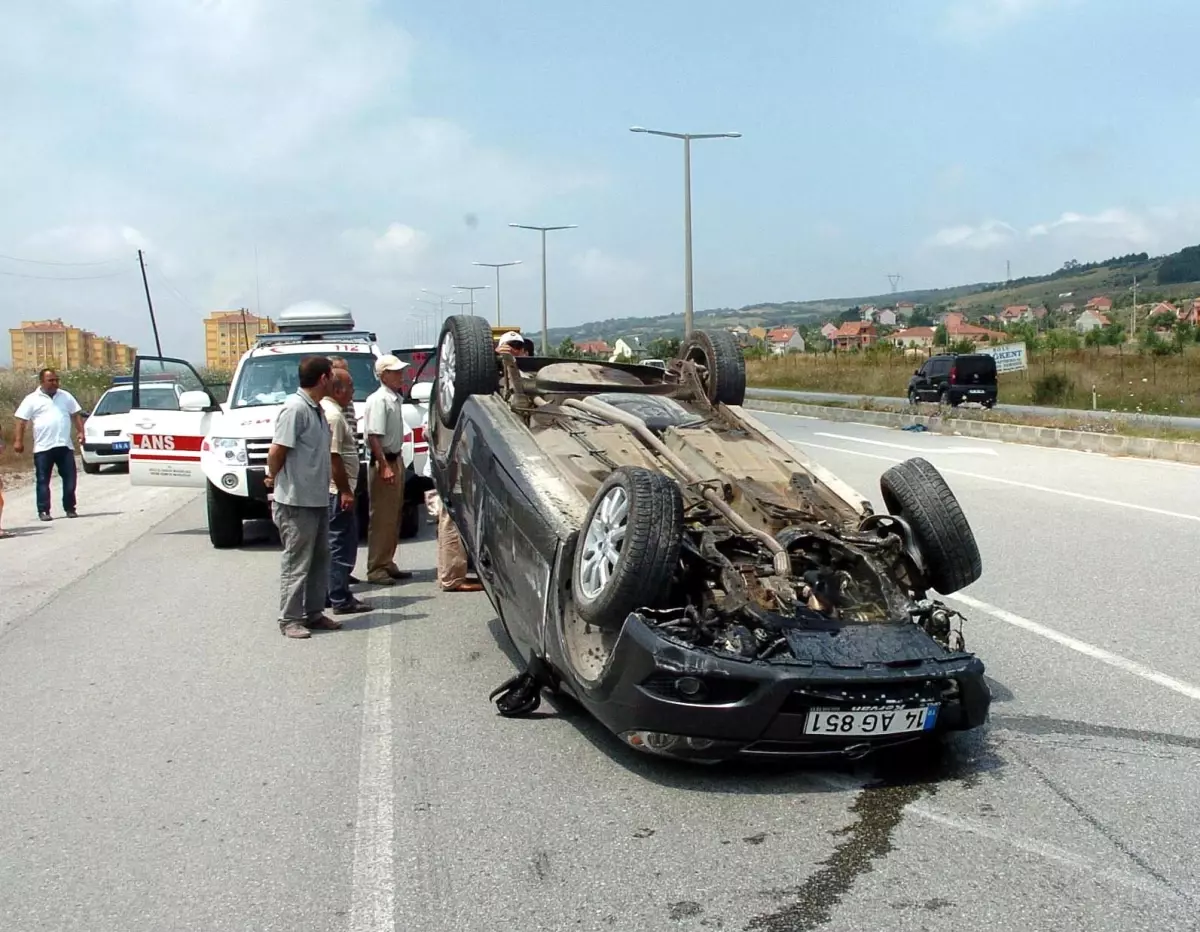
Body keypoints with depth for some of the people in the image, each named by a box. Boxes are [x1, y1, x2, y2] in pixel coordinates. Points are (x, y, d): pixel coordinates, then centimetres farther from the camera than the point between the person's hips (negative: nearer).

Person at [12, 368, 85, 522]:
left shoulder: (65, 396, 11)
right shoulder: (32, 399, 1)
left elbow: (76, 415, 16)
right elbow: (21, 421, -1)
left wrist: (80, 431, 3)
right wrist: (18, 440, -8)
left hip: (65, 445, 3)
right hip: (43, 447, -3)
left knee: (70, 479, 4)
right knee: (43, 481, 2)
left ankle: (70, 508, 14)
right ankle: (43, 511, 7)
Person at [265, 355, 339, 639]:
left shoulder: (316, 408, 12)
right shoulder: (295, 408, -18)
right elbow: (276, 451, -19)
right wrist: (274, 478, -4)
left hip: (318, 498, 9)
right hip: (297, 500, -9)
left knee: (319, 558, 15)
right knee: (297, 562, -2)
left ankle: (314, 612, 25)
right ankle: (290, 619, 7)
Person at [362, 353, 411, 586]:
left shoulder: (395, 399, 13)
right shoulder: (379, 400, -15)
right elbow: (374, 437, -21)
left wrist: (397, 463, 17)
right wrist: (384, 466, -24)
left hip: (396, 460, 9)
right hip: (383, 462, -9)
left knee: (394, 516, 14)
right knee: (381, 518, -5)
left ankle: (387, 563, 22)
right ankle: (376, 569, 0)